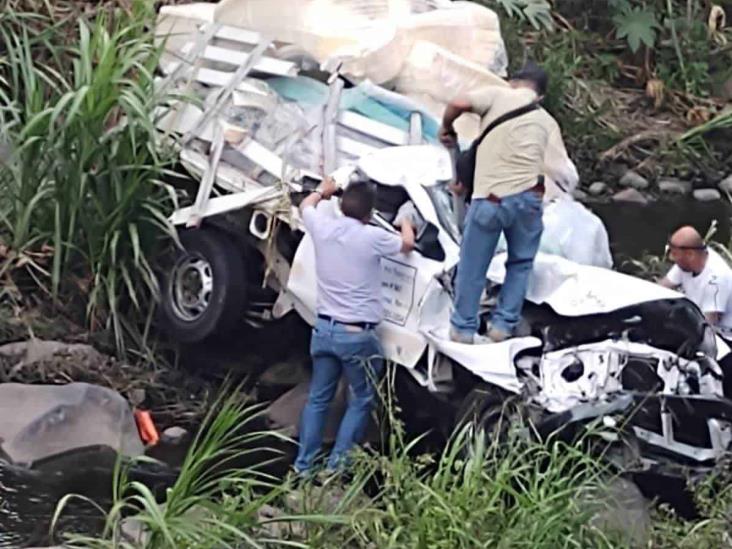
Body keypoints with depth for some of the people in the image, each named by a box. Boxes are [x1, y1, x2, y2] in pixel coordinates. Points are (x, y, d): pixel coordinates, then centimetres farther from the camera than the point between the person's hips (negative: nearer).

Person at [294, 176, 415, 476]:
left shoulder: (322, 227, -3)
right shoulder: (373, 238, -15)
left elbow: (306, 206, 22)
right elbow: (407, 244, 8)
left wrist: (322, 190, 43)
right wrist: (405, 223, 30)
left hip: (324, 328, 5)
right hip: (357, 335, -5)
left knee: (317, 399, 15)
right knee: (361, 401, 9)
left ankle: (304, 465, 16)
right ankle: (337, 466, 4)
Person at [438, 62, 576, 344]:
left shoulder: (498, 95, 7)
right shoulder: (548, 122, 19)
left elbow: (458, 105, -10)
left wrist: (446, 129, 11)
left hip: (490, 198, -3)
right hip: (528, 196, 3)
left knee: (472, 267, 11)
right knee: (521, 263, 23)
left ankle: (463, 328, 17)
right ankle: (503, 325, 19)